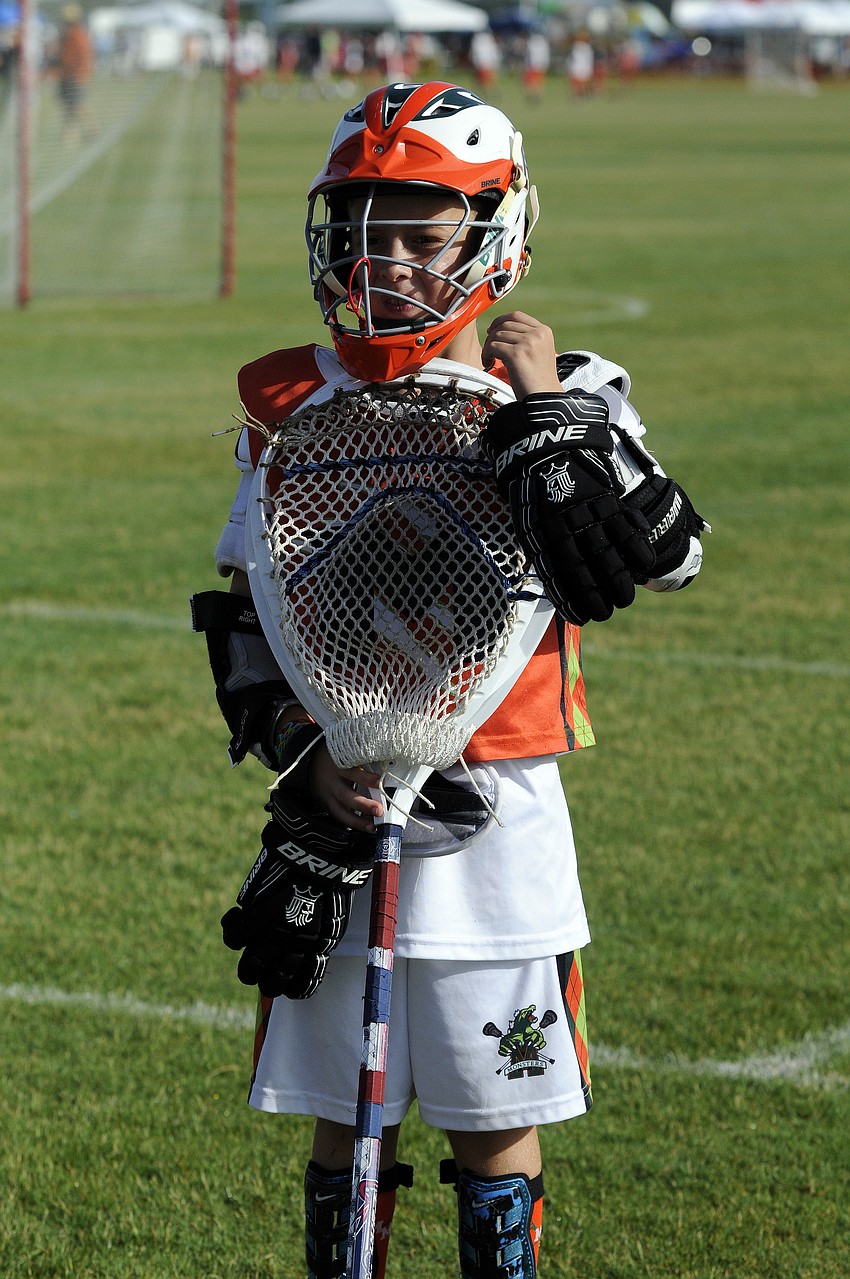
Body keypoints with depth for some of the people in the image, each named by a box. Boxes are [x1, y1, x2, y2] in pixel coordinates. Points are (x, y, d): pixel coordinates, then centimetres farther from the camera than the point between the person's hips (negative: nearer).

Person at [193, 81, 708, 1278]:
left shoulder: (566, 397, -2)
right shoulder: (293, 405, 4)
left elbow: (663, 554, -18)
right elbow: (244, 622, 7)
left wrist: (545, 411, -18)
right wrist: (308, 760, -7)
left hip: (495, 816, -2)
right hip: (339, 816, 2)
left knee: (496, 1119, 5)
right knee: (345, 1124, 9)